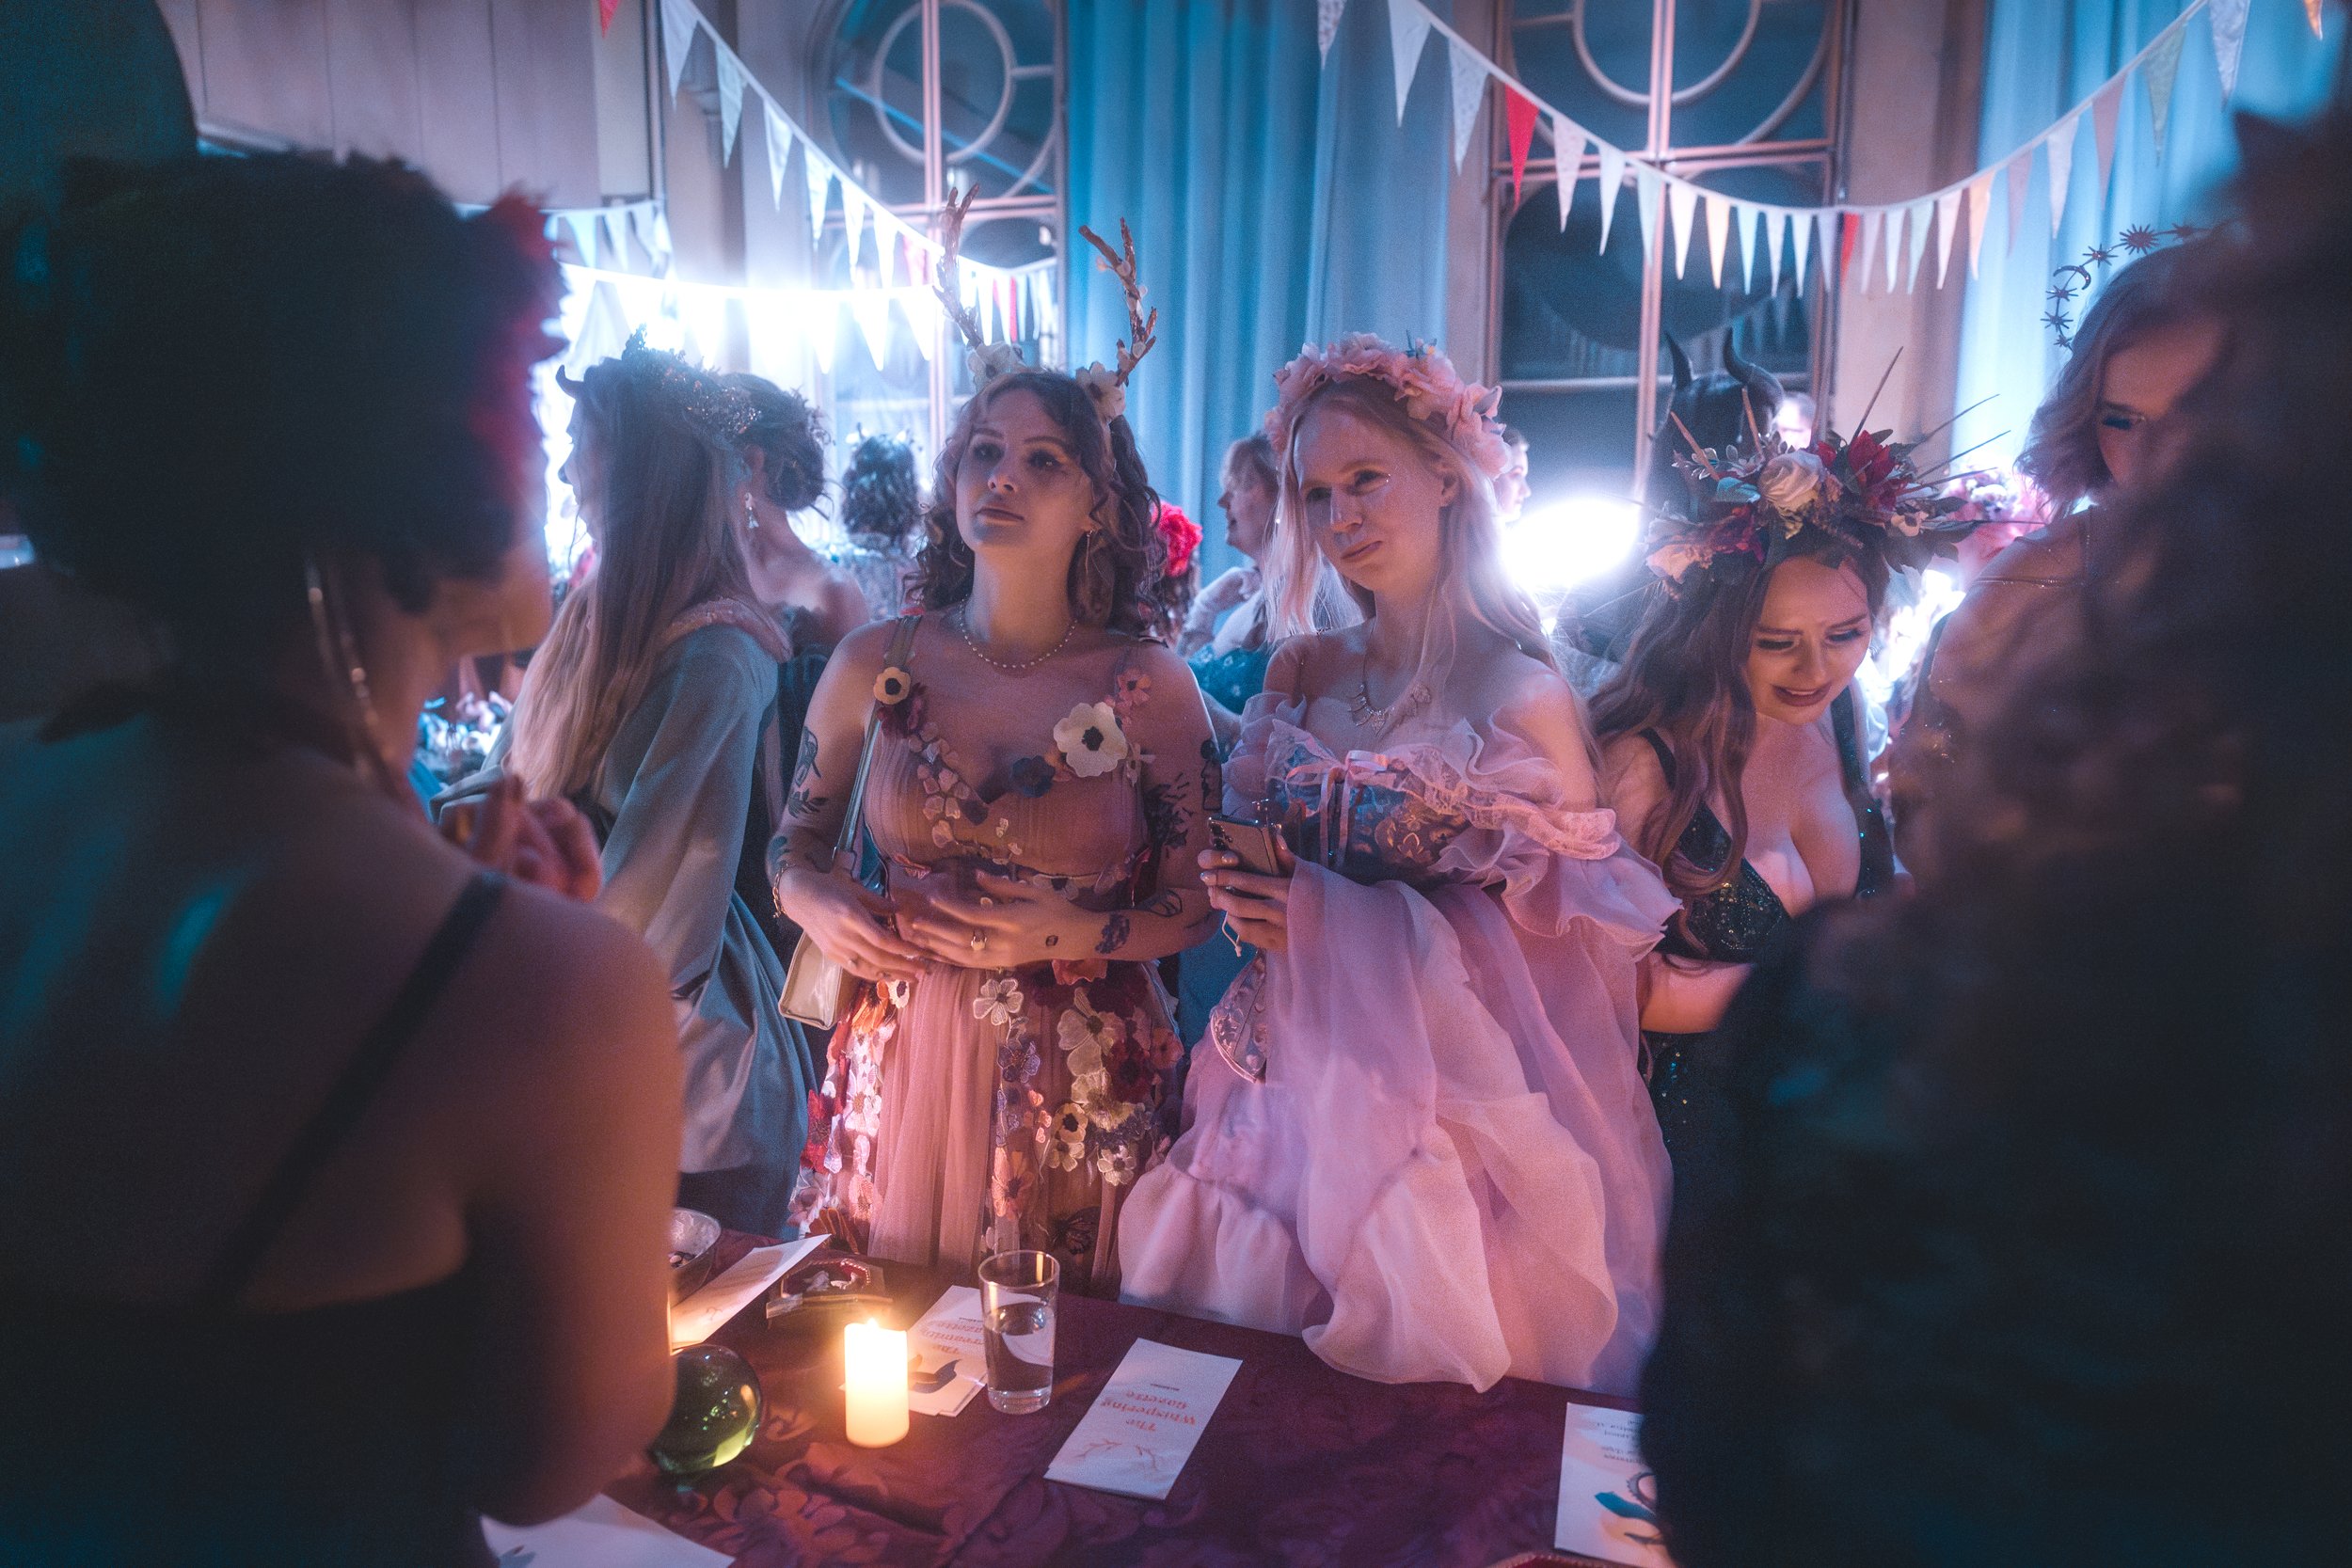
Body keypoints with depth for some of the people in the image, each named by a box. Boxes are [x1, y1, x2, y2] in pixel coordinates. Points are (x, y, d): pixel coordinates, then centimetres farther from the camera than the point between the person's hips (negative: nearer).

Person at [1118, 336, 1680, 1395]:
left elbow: (1564, 939, -11)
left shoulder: (1523, 700, -11)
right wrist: (1246, 900, -8)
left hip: (1450, 1101, -4)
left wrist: (1334, 920, -16)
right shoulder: (1301, 673, 5)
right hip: (1294, 1080, 5)